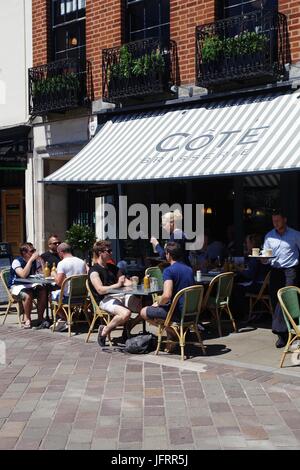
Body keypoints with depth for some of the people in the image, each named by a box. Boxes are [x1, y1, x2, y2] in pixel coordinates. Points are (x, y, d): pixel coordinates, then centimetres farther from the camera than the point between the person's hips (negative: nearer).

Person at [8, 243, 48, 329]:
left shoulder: (35, 261, 2)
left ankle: (40, 318, -11)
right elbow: (23, 275, -33)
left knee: (43, 292, -23)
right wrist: (31, 260, -31)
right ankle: (27, 319, -14)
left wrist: (40, 259, -15)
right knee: (28, 295, -35)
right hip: (17, 286, -5)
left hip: (30, 285, 5)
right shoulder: (17, 262, -16)